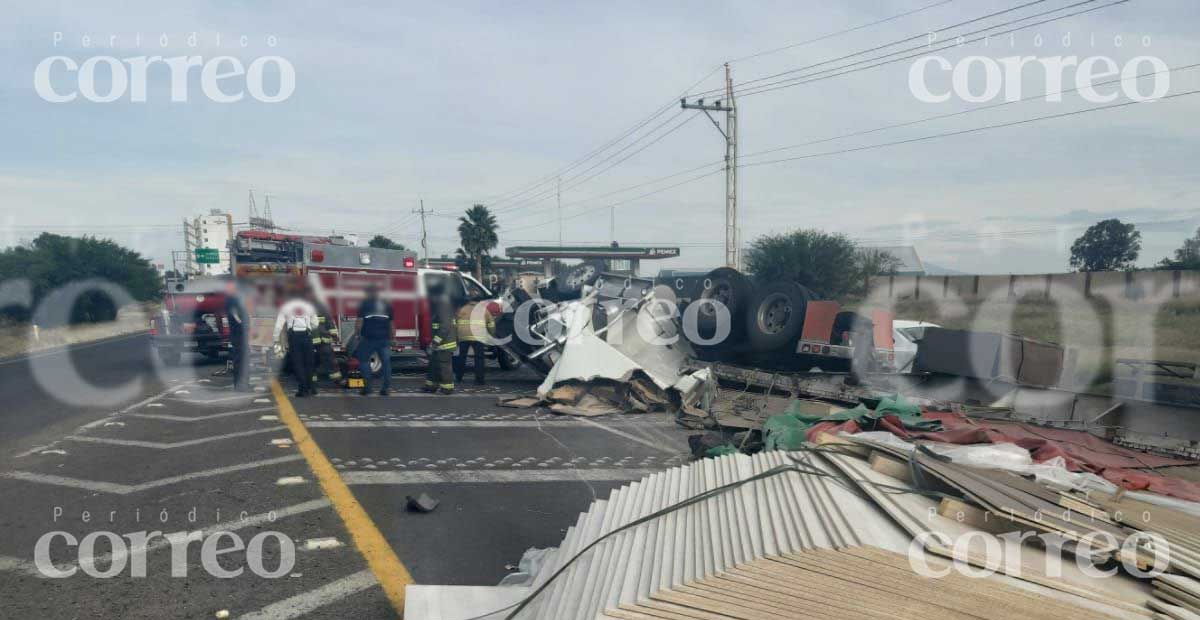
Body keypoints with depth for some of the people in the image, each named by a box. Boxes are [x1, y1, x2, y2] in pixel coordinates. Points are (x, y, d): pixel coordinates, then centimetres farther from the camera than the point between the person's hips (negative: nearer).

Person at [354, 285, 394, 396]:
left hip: (369, 337, -3)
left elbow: (359, 321, -5)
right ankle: (386, 388, 1)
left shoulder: (365, 304, 1)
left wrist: (357, 334, 4)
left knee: (363, 360, 9)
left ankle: (367, 386, 2)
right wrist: (391, 338, 21)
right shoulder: (387, 305, 13)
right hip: (384, 338, 3)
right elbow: (391, 323, 15)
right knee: (386, 362, 4)